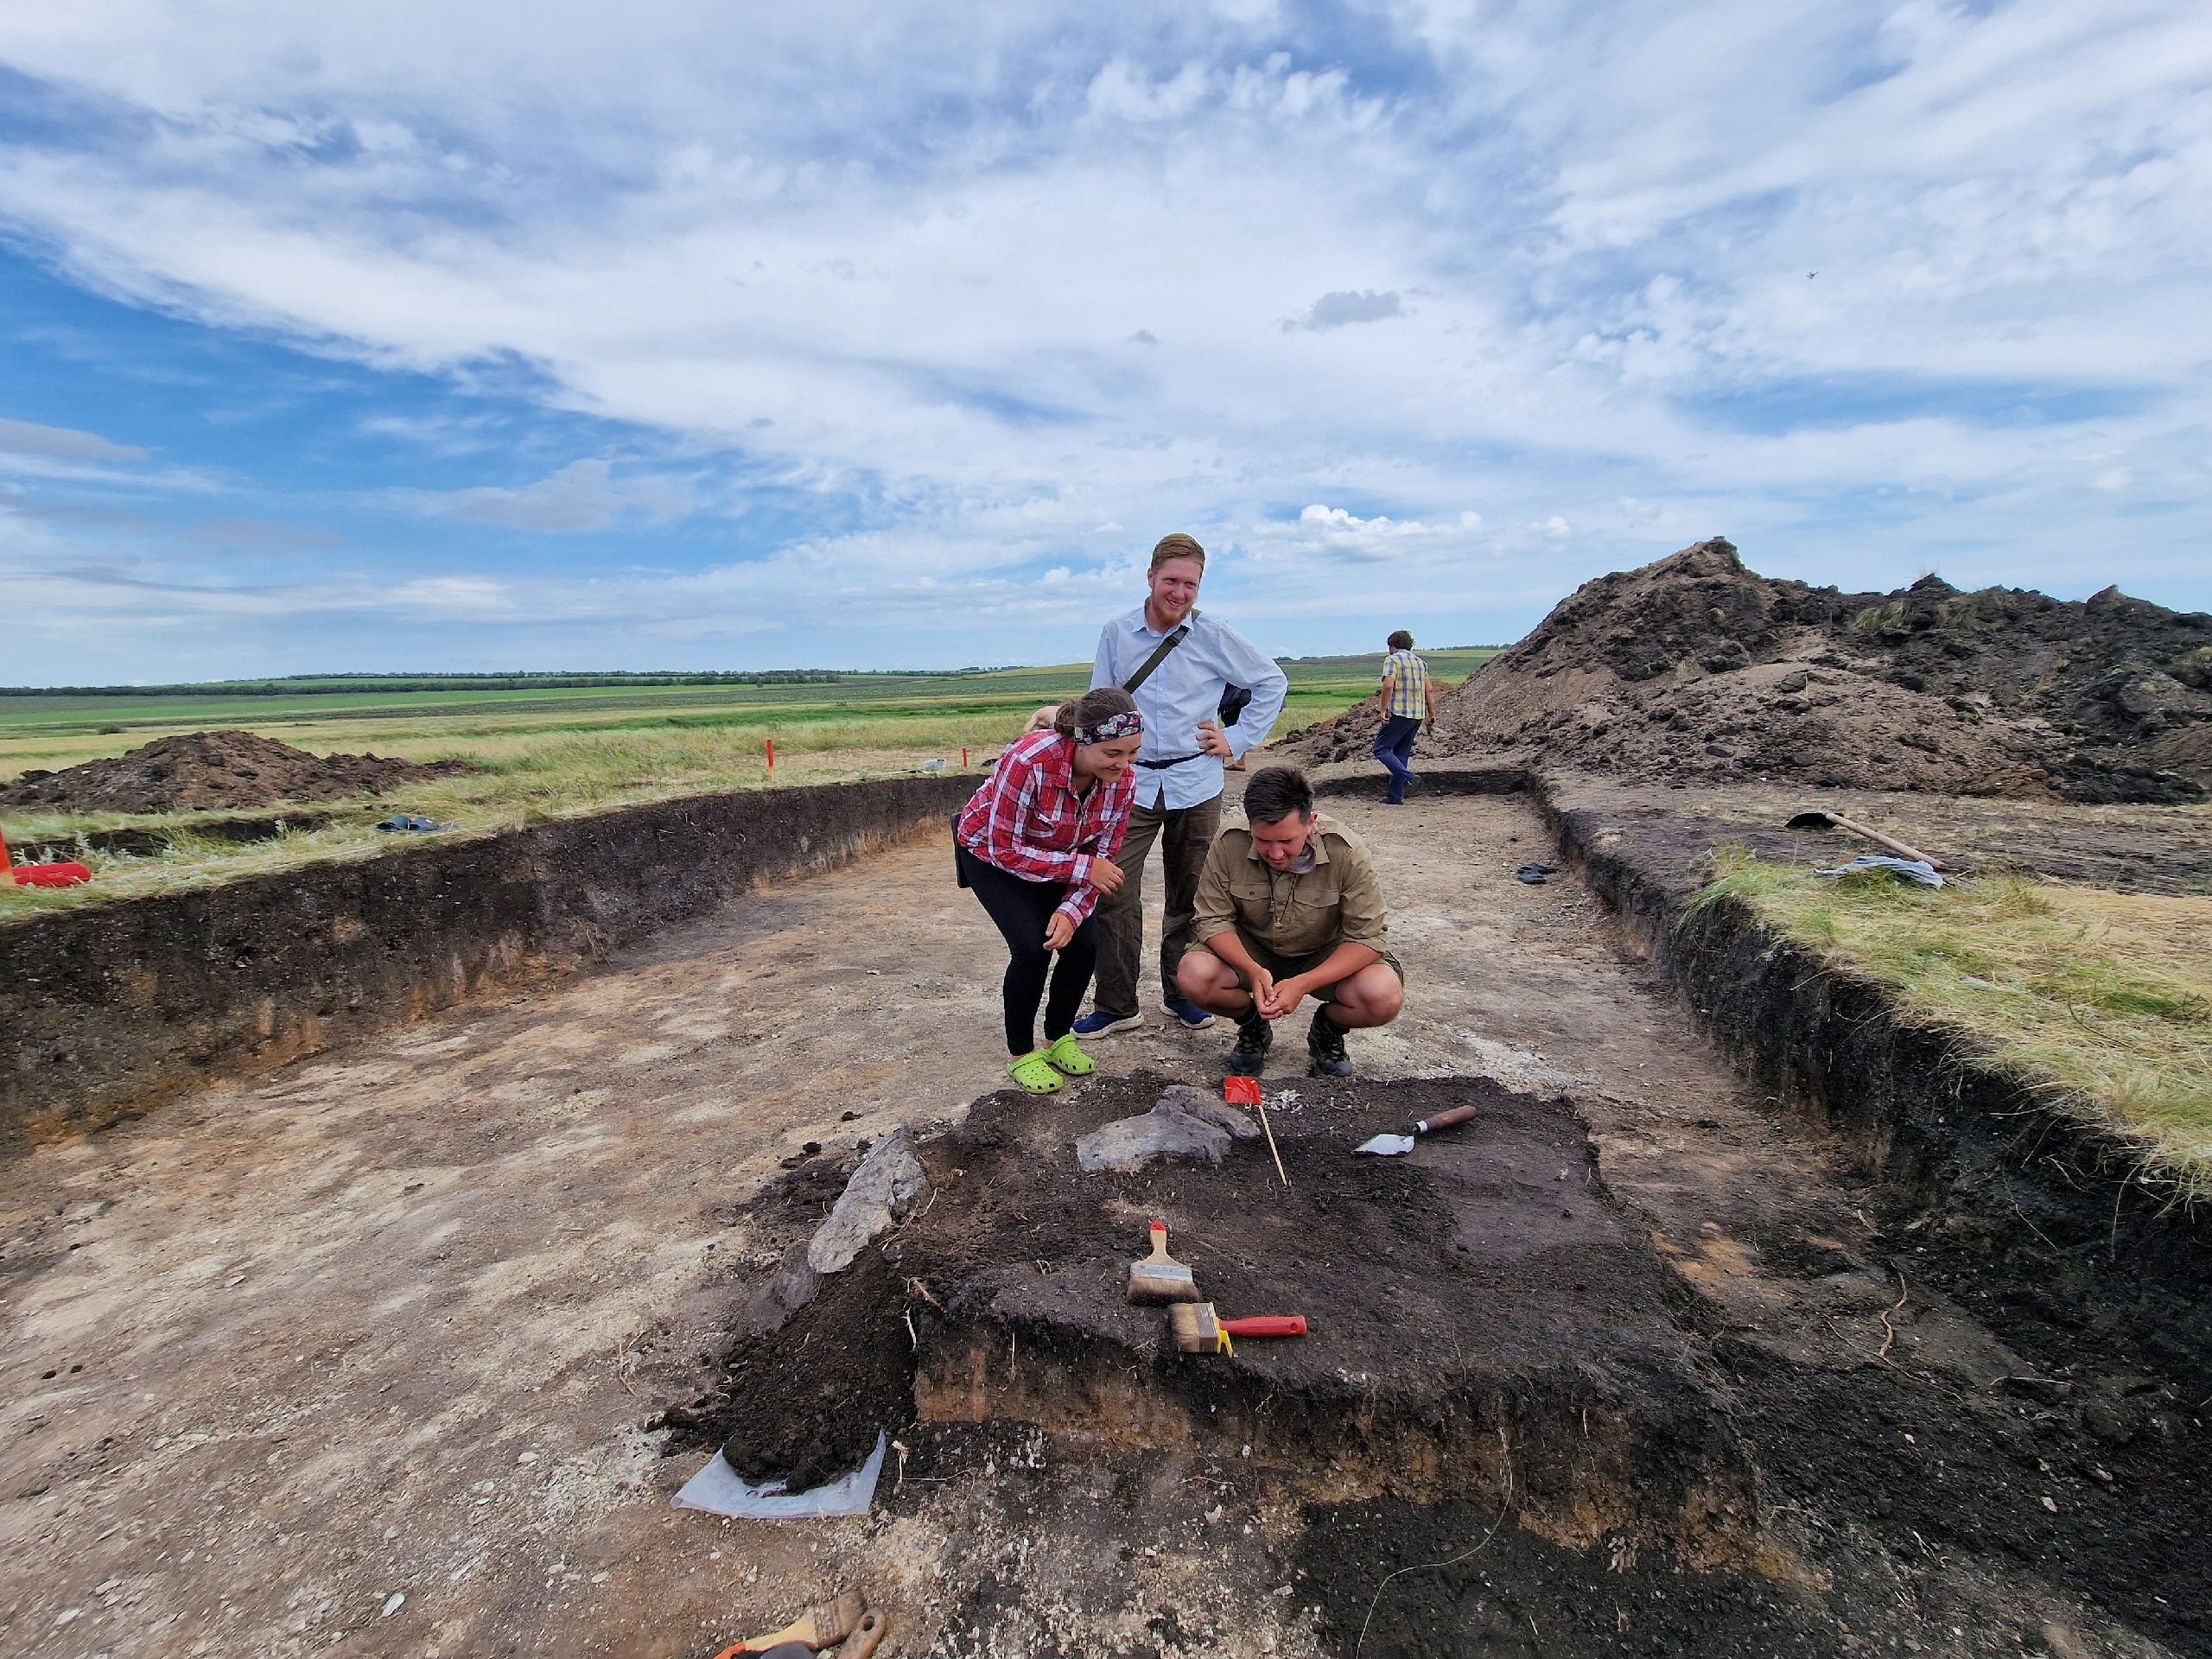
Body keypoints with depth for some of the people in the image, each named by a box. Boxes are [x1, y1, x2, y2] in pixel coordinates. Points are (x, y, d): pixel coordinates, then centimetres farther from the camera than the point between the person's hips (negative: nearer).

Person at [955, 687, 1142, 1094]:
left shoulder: (1123, 778, -22)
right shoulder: (1030, 760, -39)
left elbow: (1104, 855, -12)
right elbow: (1005, 850, -32)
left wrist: (1072, 910, -27)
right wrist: (1082, 867, -34)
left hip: (1060, 855, 5)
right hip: (991, 850, -4)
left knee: (1083, 944, -11)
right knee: (1032, 947, -20)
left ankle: (1059, 1038, 15)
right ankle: (1021, 1054, 2)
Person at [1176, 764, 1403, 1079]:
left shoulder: (1347, 853, -25)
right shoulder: (1229, 845, -23)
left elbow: (1369, 936, -22)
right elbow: (1214, 920, -15)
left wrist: (1303, 984, -35)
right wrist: (1253, 971, -35)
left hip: (1326, 956, -1)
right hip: (1252, 951, 1)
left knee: (1385, 998, -29)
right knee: (1194, 976, -28)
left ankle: (1327, 1029, 8)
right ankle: (1253, 1026, 7)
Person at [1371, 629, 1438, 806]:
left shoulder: (1392, 659, -4)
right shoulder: (1420, 662, 16)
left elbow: (1388, 685, -18)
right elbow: (1429, 689, 13)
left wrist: (1383, 709, -14)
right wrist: (1432, 713, 16)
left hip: (1399, 713, -7)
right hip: (1418, 715, 7)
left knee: (1381, 748, -2)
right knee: (1402, 753, 12)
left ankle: (1408, 777, -20)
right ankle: (1395, 796, 11)